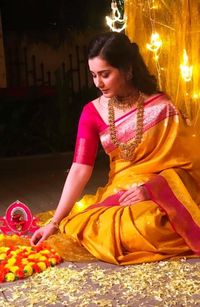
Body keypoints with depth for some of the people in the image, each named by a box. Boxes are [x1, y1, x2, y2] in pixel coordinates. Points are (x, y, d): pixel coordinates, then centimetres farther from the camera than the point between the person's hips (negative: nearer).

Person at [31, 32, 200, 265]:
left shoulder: (161, 107, -10)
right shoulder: (92, 112, -1)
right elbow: (80, 169, -7)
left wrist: (149, 189, -22)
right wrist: (54, 222, -13)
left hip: (159, 192, -2)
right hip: (117, 192, 3)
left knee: (141, 227, -33)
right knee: (95, 230, -27)